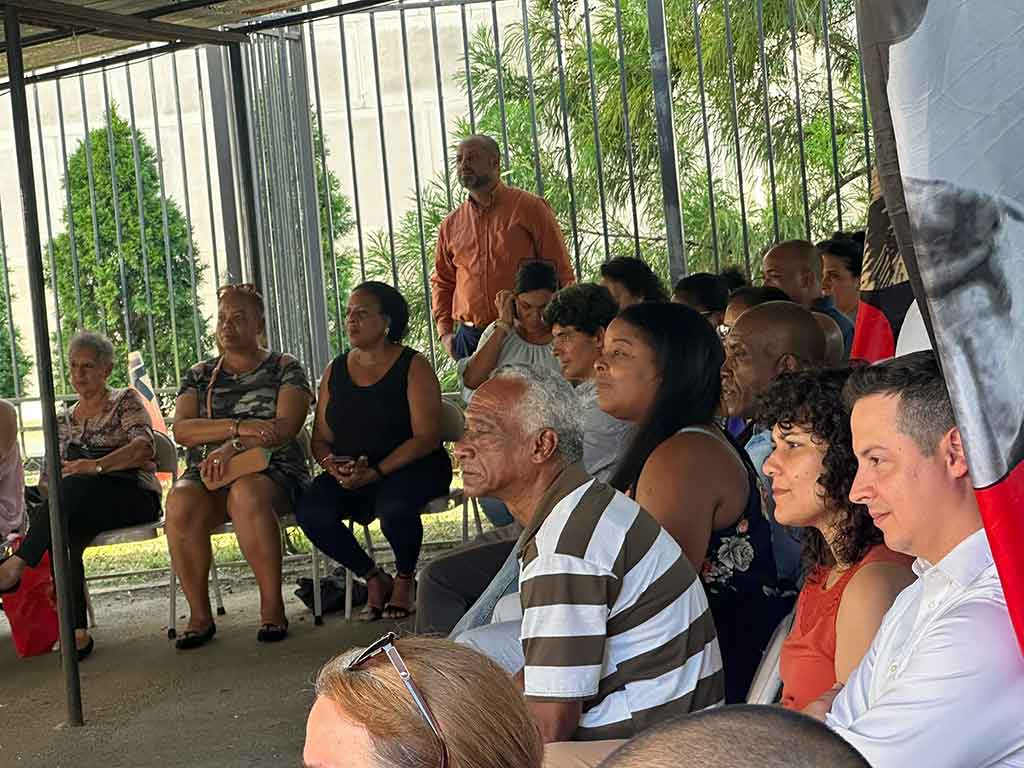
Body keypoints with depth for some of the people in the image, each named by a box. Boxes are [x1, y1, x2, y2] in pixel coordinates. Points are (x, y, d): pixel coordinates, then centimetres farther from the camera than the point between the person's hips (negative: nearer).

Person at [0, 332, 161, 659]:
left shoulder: (125, 402, 8)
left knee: (76, 486, -36)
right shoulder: (63, 420, 23)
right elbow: (48, 477, 19)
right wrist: (52, 490, -6)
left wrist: (96, 465, -25)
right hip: (81, 508, 4)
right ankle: (76, 631, -38)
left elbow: (144, 447, -11)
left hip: (134, 498, -4)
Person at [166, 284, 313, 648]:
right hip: (208, 473, 3)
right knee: (180, 502, -32)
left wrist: (234, 447, -23)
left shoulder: (284, 368, 9)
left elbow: (286, 426, -7)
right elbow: (181, 430, 1)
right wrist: (239, 427, -15)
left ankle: (272, 606, -26)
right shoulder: (199, 375, 18)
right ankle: (200, 615, -21)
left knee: (246, 494, -38)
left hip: (272, 471, -3)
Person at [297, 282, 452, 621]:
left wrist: (375, 473, -21)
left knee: (393, 508, -37)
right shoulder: (335, 371, 13)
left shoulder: (412, 366, -3)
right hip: (349, 475, 5)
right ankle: (374, 578, -1)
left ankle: (405, 579, -2)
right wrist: (332, 466, -12)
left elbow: (426, 437, -12)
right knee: (310, 511, -24)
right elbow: (321, 440, 13)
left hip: (411, 469, -5)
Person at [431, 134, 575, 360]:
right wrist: (445, 332, 9)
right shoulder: (451, 224, 13)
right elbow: (441, 282, 21)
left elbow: (561, 273, 0)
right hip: (470, 337, 4)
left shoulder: (529, 207, 1)